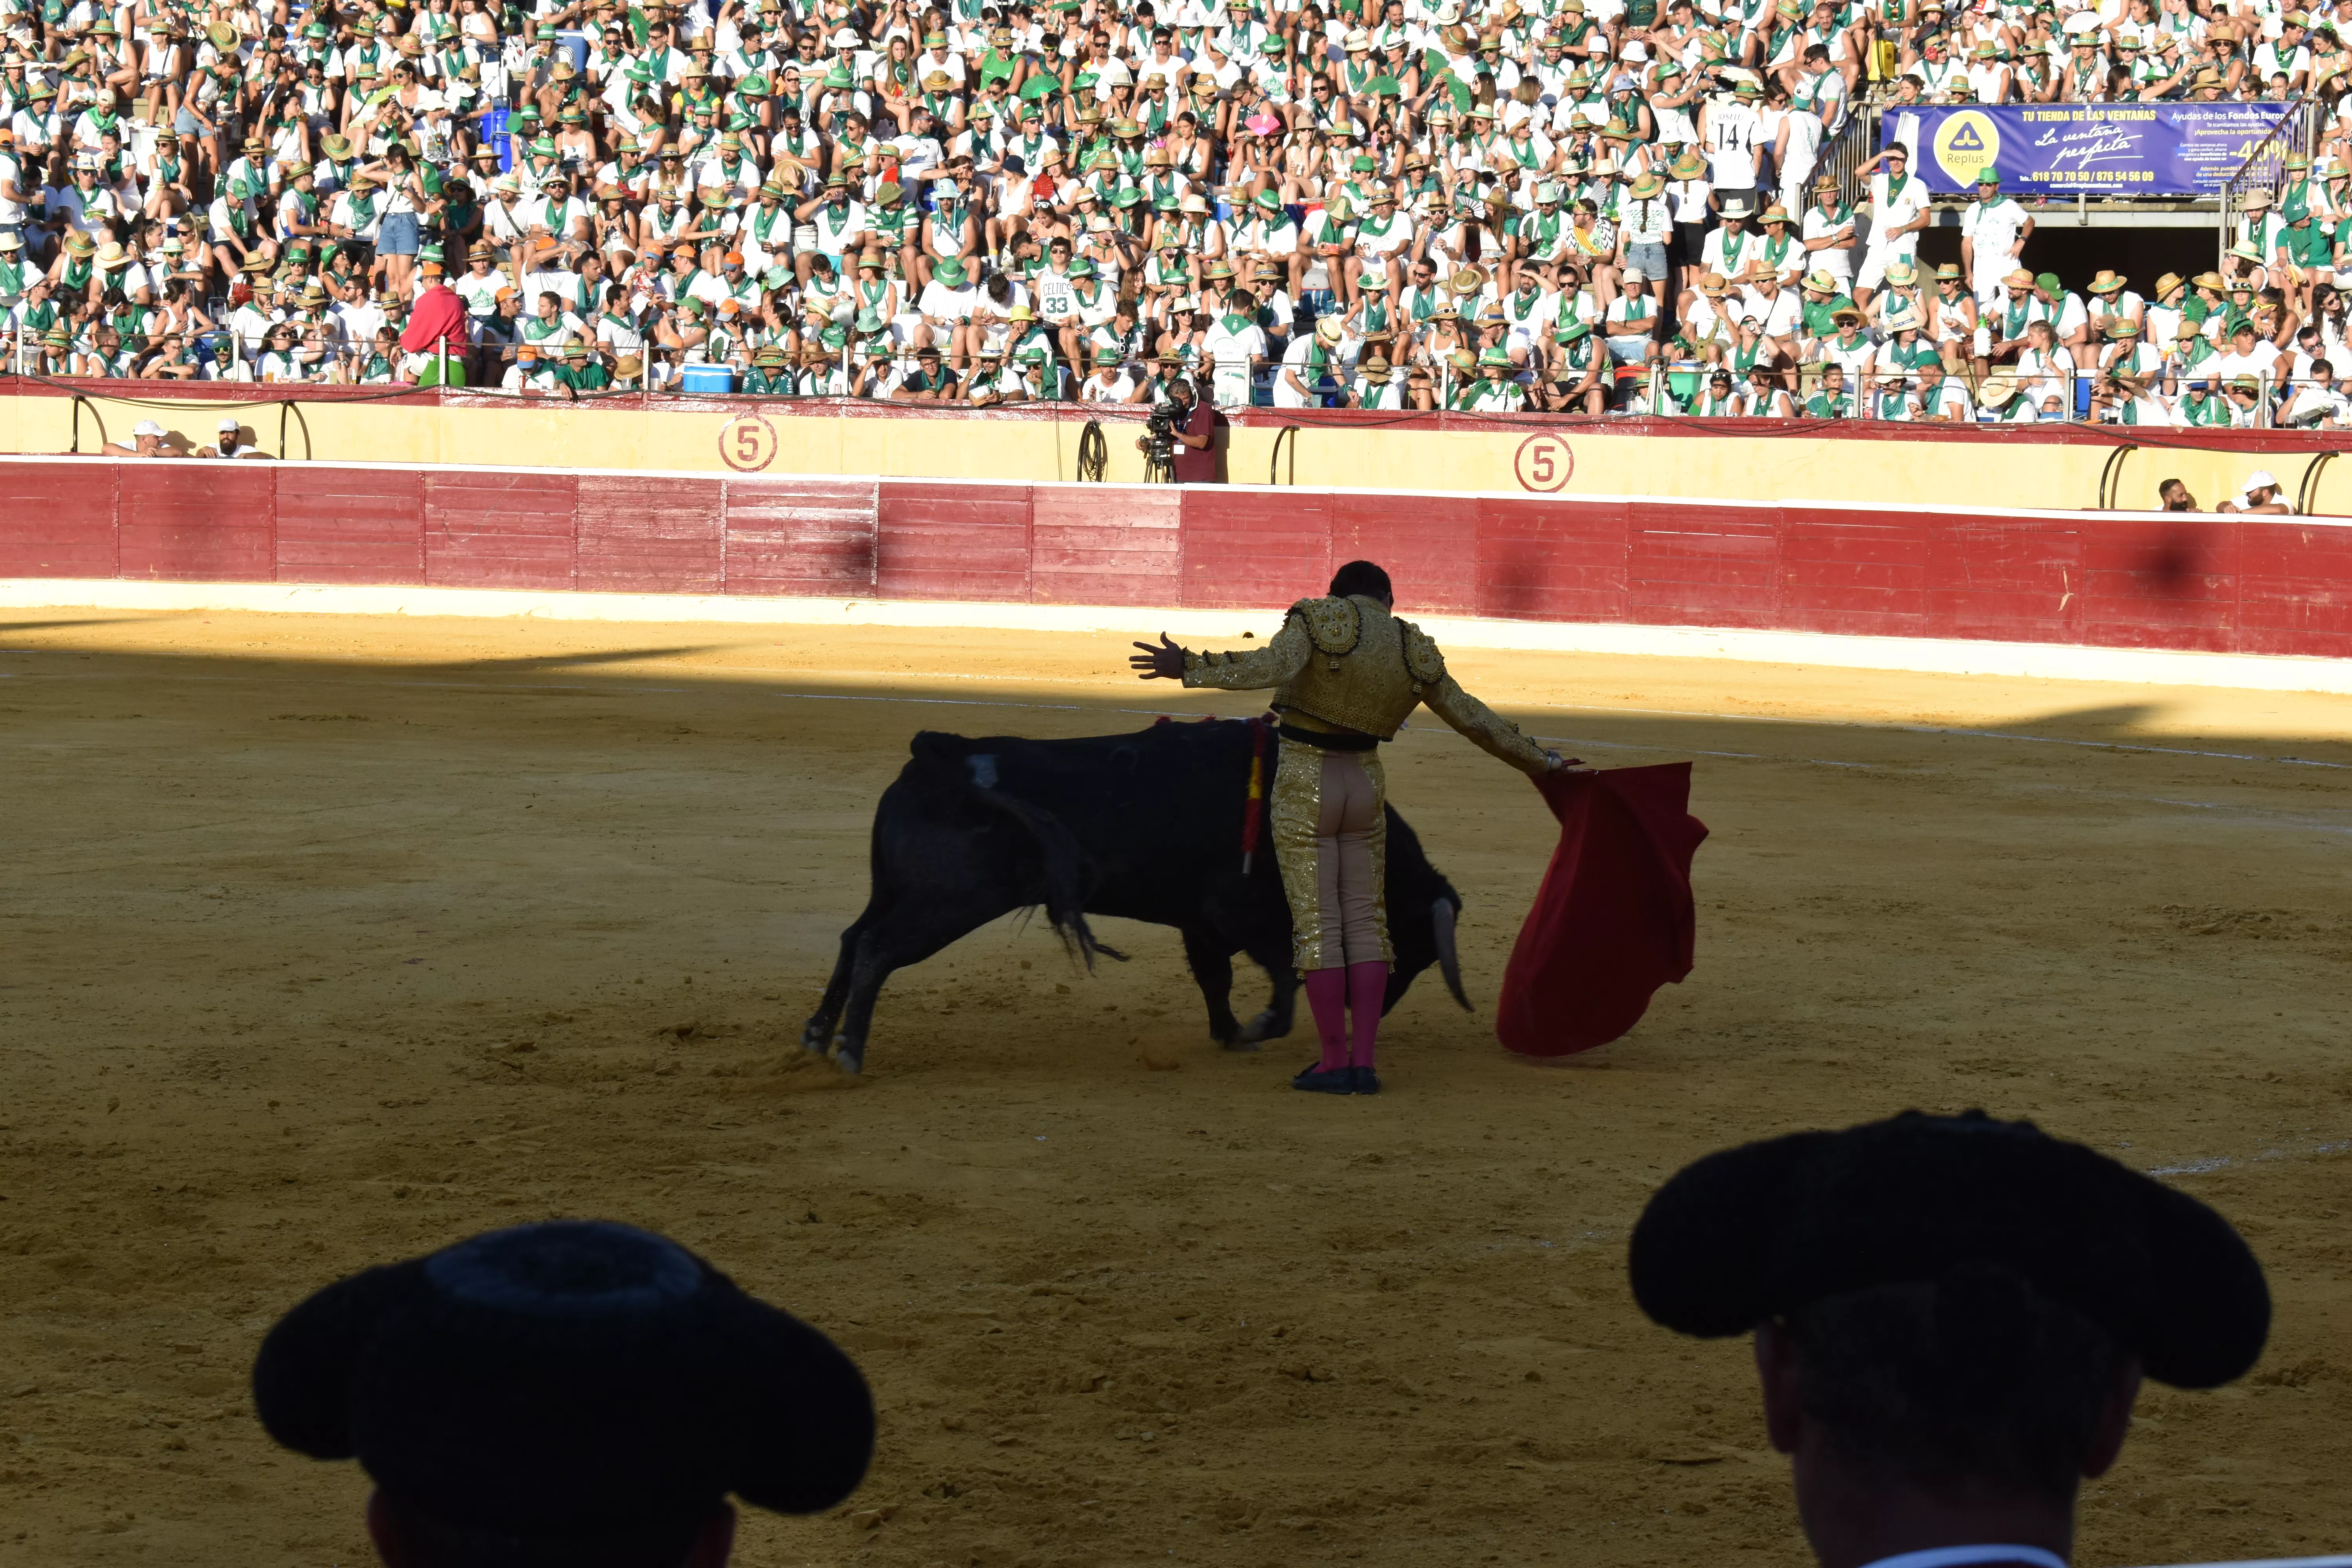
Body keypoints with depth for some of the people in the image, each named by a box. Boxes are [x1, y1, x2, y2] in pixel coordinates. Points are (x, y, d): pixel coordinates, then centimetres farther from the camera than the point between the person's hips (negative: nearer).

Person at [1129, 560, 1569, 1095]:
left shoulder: (1319, 622, -9)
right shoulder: (1414, 653, 4)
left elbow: (1271, 667, -28)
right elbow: (1473, 717, 11)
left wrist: (1186, 667, -31)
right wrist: (1537, 761, 23)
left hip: (1303, 786, -4)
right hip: (1366, 785, 4)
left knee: (1316, 924, -1)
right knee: (1365, 920, 9)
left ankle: (1335, 1063, -1)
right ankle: (1364, 1062, 4)